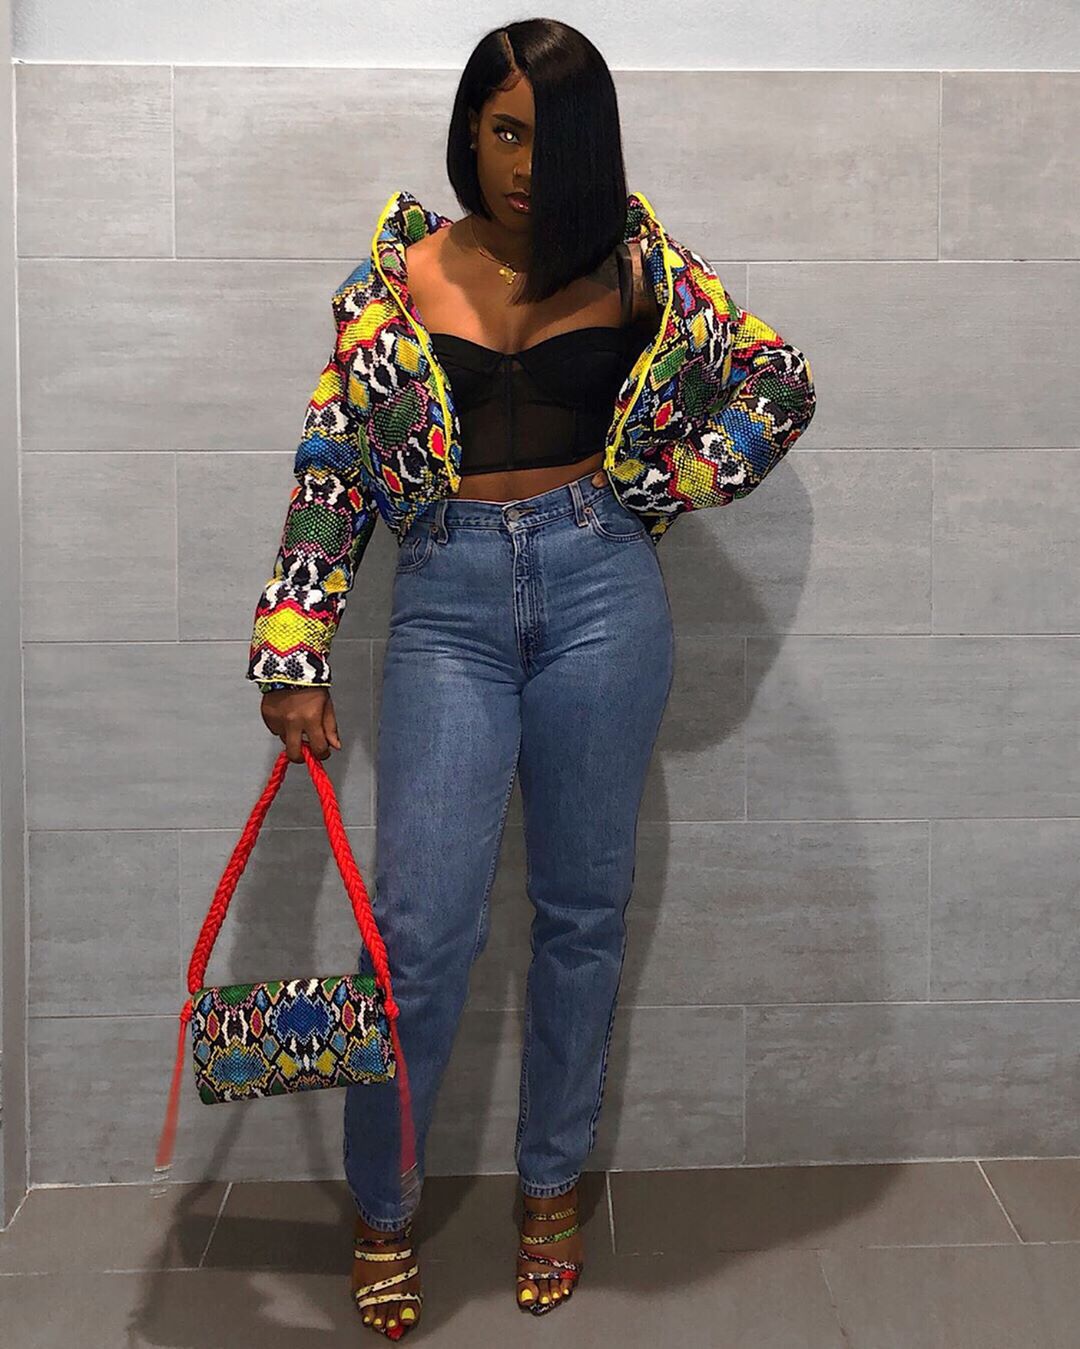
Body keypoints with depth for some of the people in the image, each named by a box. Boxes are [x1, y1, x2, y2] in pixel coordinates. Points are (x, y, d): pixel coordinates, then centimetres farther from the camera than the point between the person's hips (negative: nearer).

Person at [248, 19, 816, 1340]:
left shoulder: (634, 264, 7)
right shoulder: (398, 273, 5)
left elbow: (781, 384, 11)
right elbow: (333, 466, 1)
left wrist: (667, 488, 0)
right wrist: (293, 656, -5)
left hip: (599, 584, 1)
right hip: (448, 596, -1)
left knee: (583, 908, 9)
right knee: (421, 923, -4)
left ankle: (552, 1182, 29)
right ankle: (381, 1209, 19)